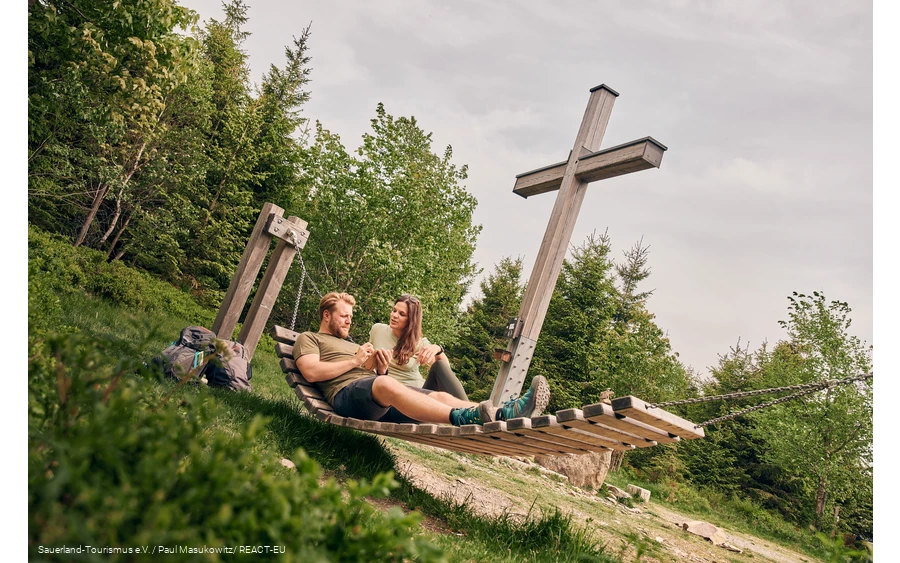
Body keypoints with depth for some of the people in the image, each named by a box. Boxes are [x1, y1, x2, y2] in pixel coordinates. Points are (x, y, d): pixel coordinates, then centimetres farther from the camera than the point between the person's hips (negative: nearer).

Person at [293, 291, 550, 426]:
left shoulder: (351, 343, 39)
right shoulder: (309, 338, 18)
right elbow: (311, 372, -5)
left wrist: (381, 368, 5)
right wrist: (355, 361, 0)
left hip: (381, 399, 7)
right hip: (347, 393, -7)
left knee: (440, 396, -18)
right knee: (386, 385, -41)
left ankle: (505, 413, -41)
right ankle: (461, 418, -62)